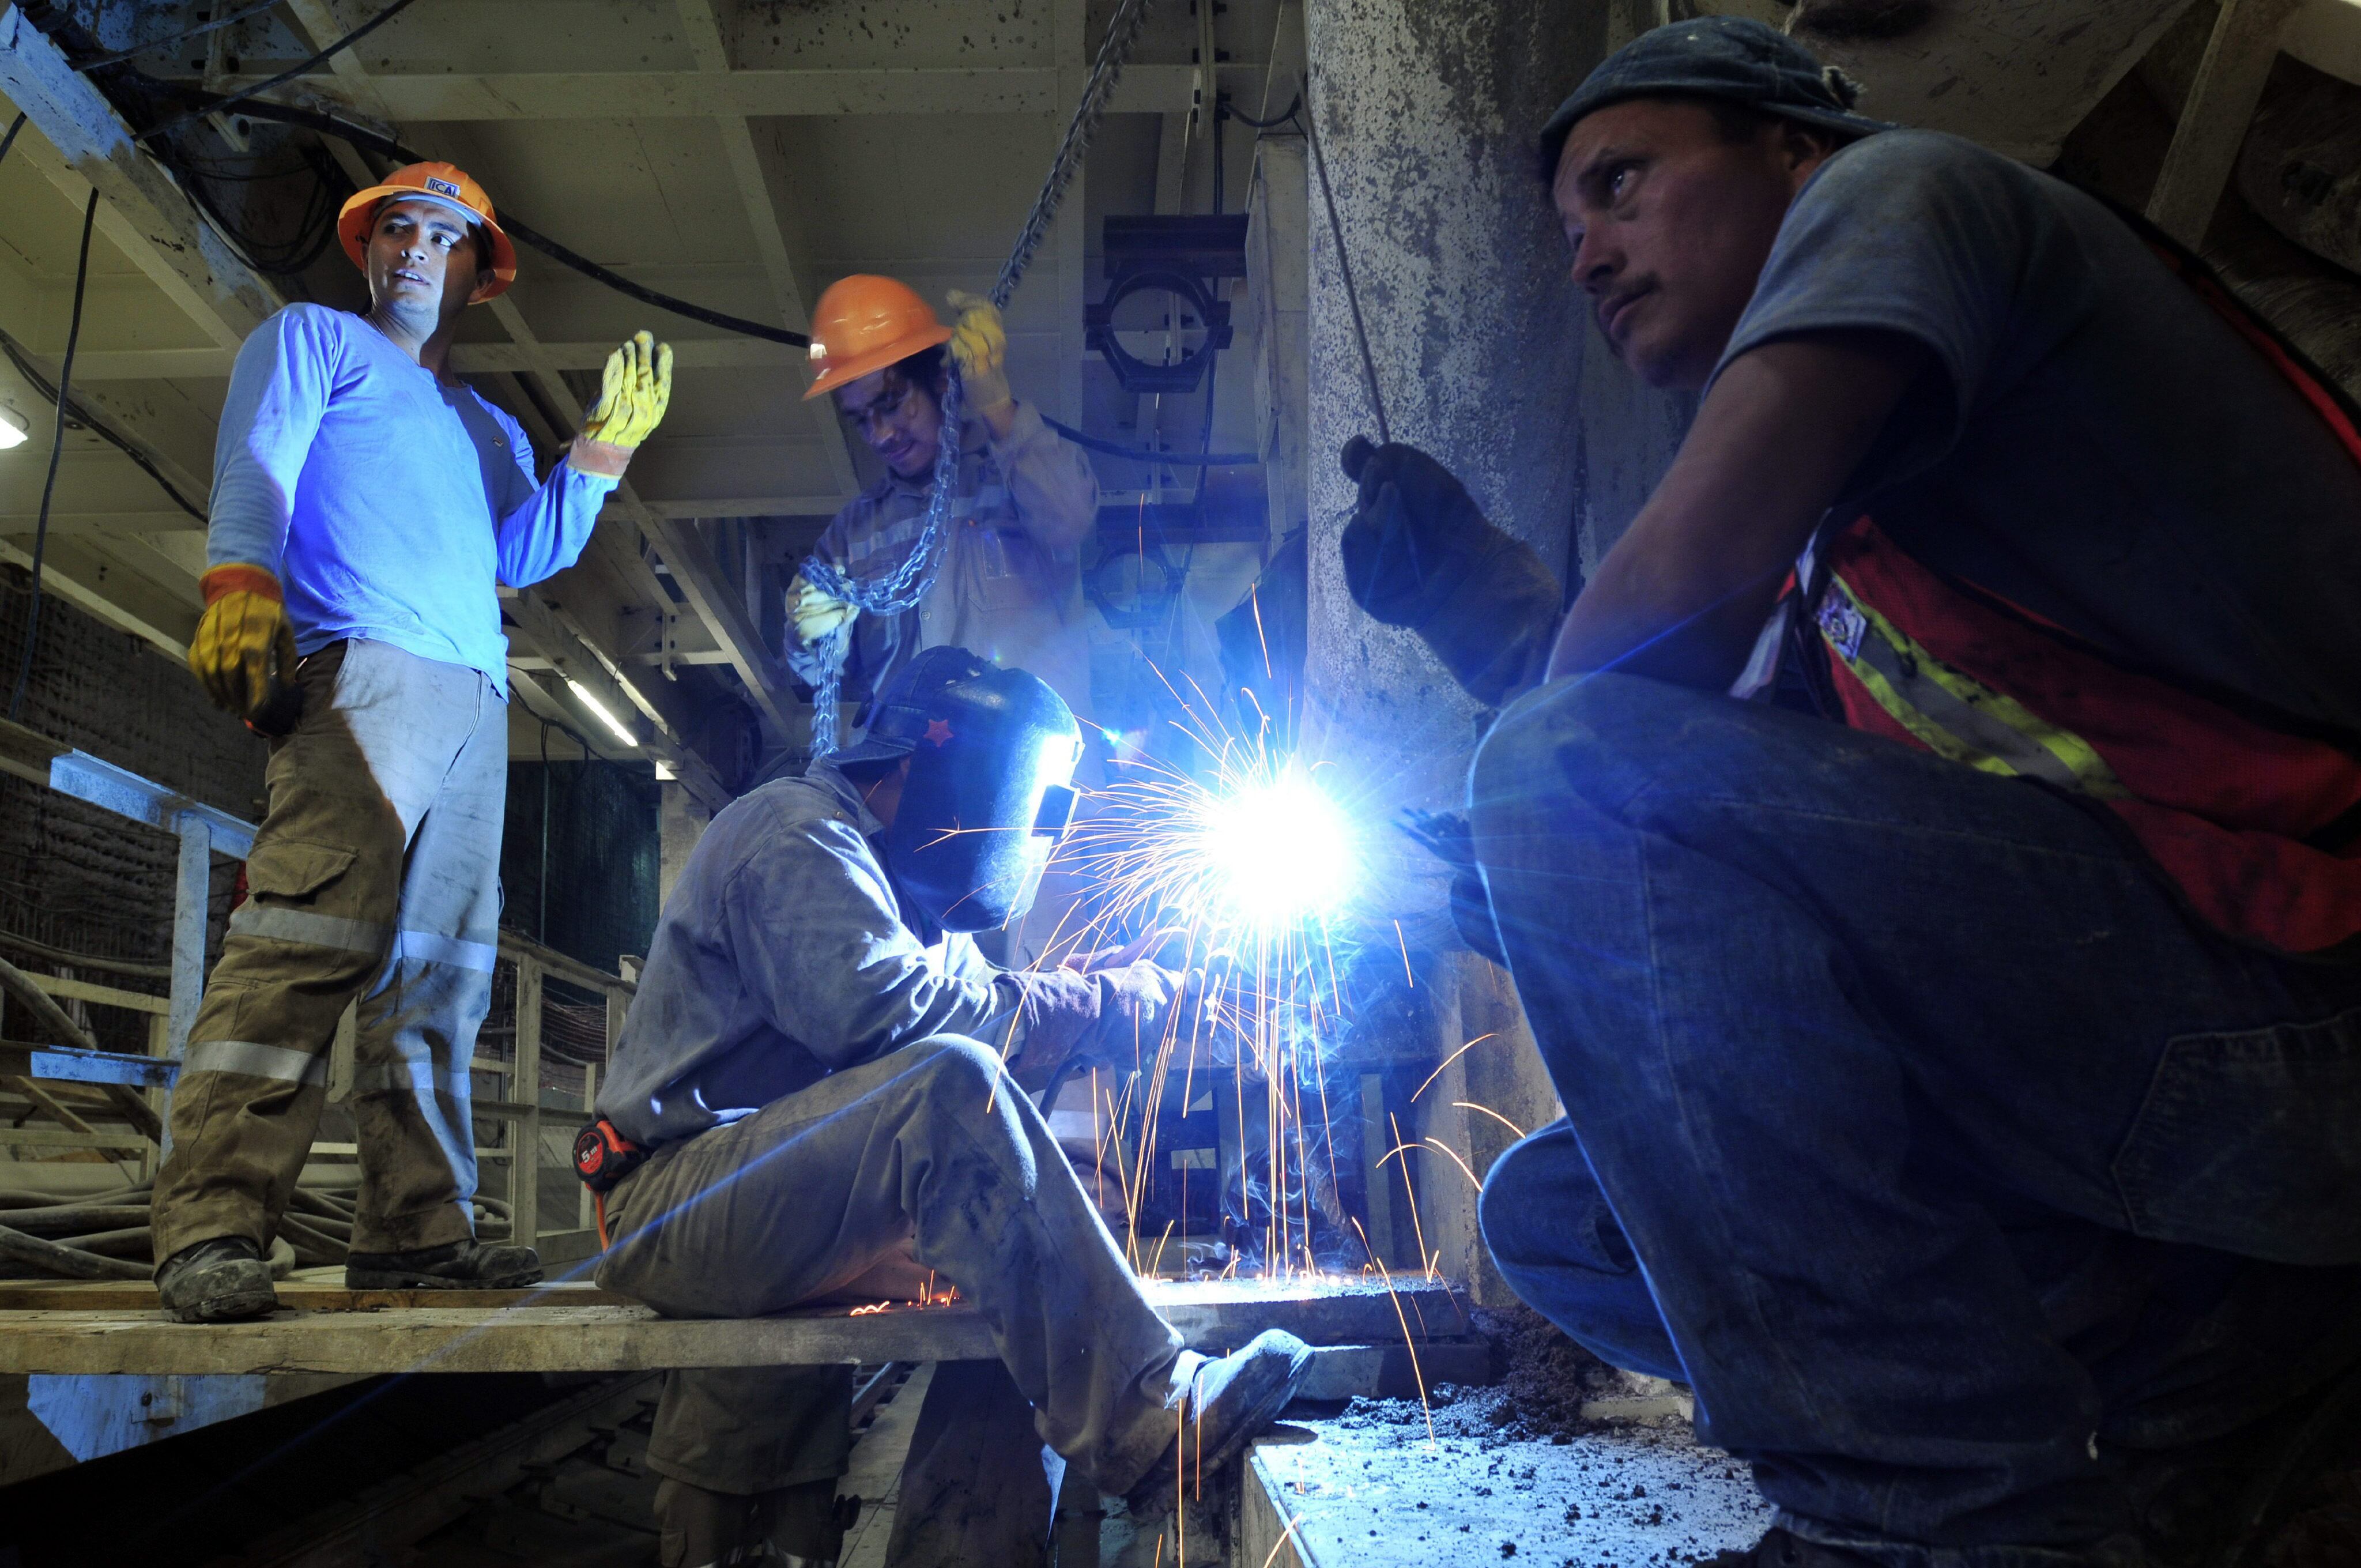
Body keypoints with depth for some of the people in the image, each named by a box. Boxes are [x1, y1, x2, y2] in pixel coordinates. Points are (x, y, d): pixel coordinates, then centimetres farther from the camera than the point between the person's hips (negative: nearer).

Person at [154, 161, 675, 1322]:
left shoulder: (490, 430, 33)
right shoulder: (311, 339, 18)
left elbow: (526, 554, 18)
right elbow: (256, 465, 0)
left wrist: (606, 446, 11)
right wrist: (242, 584, -18)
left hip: (476, 703, 7)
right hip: (361, 671, -6)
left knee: (440, 971, 0)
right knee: (311, 938, -20)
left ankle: (416, 1229, 1)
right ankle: (211, 1232, -22)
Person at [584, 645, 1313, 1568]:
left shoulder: (904, 887, 22)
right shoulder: (798, 831, -8)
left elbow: (982, 1032, 12)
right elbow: (877, 1005, -25)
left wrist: (1124, 997, -2)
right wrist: (1088, 1004, -16)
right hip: (674, 1203, -10)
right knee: (950, 1087, -30)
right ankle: (1141, 1422, -35)